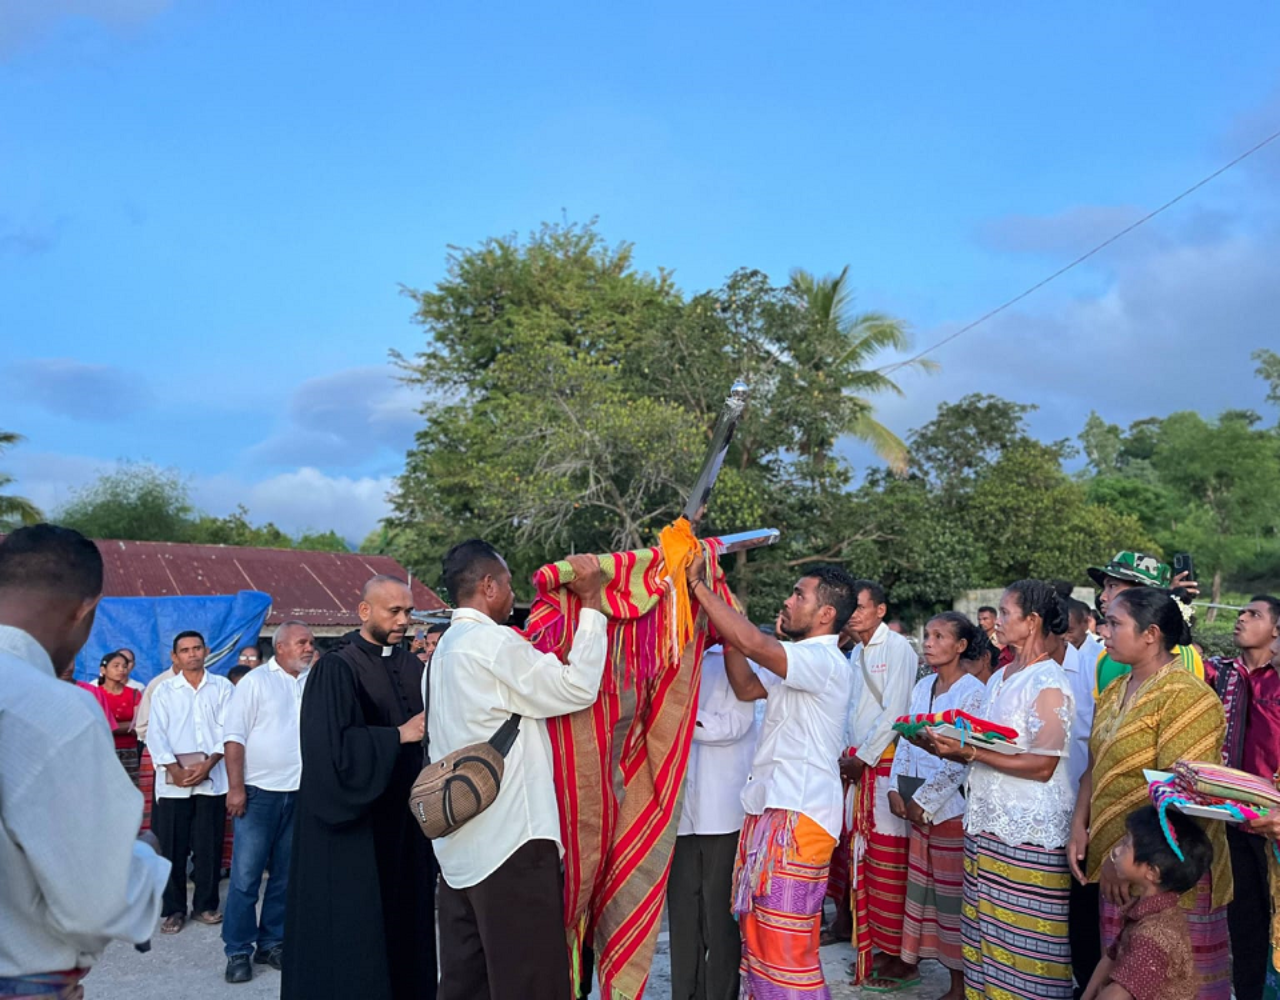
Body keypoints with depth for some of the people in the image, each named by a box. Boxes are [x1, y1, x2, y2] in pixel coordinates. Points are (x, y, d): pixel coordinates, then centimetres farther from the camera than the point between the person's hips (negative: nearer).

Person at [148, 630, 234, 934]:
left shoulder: (223, 687, 6)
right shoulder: (164, 690, 8)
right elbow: (155, 734, 1)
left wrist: (208, 764, -11)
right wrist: (175, 769, -10)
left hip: (213, 778, 0)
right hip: (173, 780, 0)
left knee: (209, 846, 4)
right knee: (172, 847, 3)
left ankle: (206, 905, 17)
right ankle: (174, 909, 14)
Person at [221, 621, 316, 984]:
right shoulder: (256, 681, -2)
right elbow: (234, 736, -6)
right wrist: (235, 787, -11)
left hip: (301, 793, 4)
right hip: (260, 791, -4)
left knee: (285, 875, 11)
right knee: (245, 876, 0)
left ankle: (271, 944, 23)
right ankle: (238, 952, 11)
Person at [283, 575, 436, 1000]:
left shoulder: (412, 667, 8)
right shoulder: (336, 669, -10)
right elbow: (333, 746, -18)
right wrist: (399, 736, -17)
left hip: (403, 812, 6)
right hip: (353, 819, -5)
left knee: (404, 915, 10)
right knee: (352, 927, 2)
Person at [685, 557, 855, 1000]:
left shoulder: (826, 662, -16)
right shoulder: (800, 663, 16)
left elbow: (754, 643, -30)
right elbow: (747, 688, 15)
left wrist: (698, 586, -25)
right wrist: (724, 634, 4)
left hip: (798, 817, -10)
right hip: (770, 809, 10)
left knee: (785, 941, -4)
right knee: (758, 927, 15)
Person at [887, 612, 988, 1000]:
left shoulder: (973, 692, -10)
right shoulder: (922, 687, 11)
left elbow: (963, 758, -14)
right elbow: (905, 739, 11)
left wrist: (925, 800, -13)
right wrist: (895, 787, 1)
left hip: (950, 803, -6)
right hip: (915, 800, 6)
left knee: (951, 890, 0)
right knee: (919, 882, 12)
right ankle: (911, 961, 23)